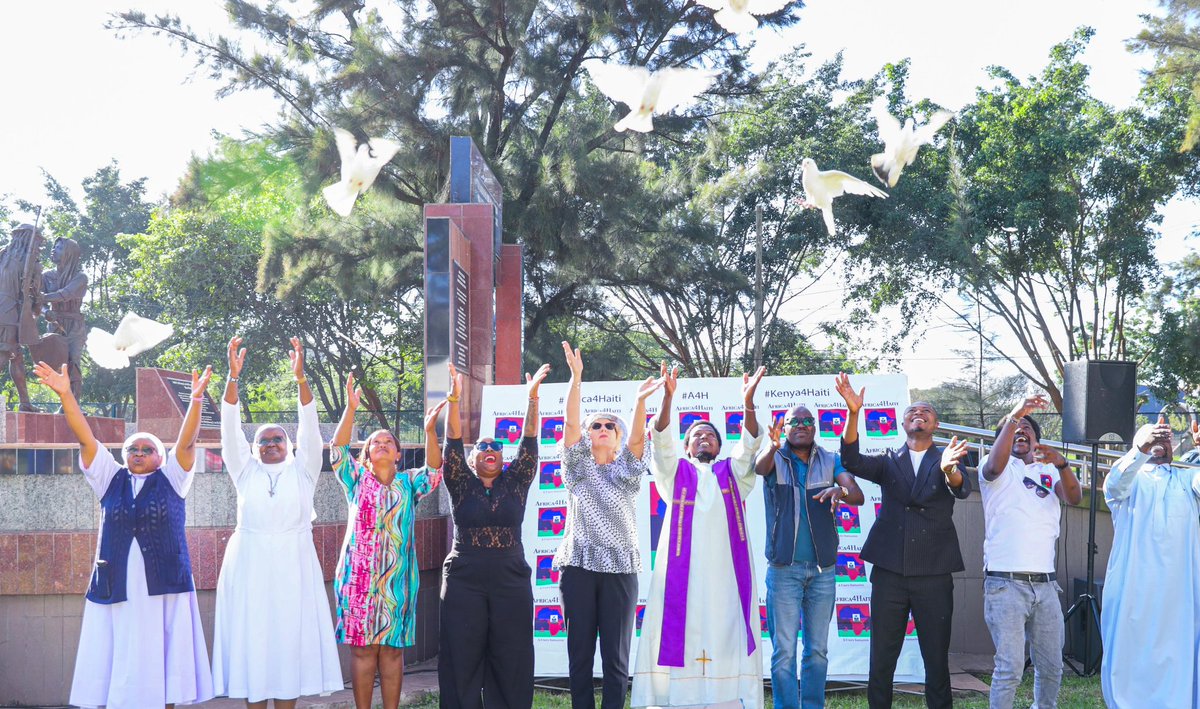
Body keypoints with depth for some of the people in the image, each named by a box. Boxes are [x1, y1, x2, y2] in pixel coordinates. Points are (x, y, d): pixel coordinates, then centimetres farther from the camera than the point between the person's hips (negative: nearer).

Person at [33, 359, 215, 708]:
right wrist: (66, 395, -7)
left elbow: (186, 442, -5)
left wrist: (196, 399, -19)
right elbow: (86, 439, 4)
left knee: (158, 665, -1)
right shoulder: (111, 479, 13)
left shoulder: (171, 479, 9)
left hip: (163, 587, -1)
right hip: (115, 587, 2)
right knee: (114, 666, -2)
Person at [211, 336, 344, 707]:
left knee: (291, 641, 0)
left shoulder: (302, 471, 8)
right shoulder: (246, 471, 9)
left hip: (292, 566, 0)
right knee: (251, 640, 0)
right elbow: (230, 429, -1)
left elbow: (309, 428, -4)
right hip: (249, 566, 1)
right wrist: (233, 377, -14)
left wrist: (300, 378, -17)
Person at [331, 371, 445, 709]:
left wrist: (429, 431, -20)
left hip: (397, 576, 1)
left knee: (392, 649, 3)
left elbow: (434, 470, -5)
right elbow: (338, 450, -4)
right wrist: (350, 409, -16)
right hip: (359, 575, -1)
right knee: (362, 648, 0)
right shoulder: (357, 480, 9)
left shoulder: (408, 484, 11)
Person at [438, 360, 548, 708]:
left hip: (511, 582, 1)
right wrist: (454, 398, -19)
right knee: (463, 659, 1)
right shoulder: (461, 485, 5)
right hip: (463, 583, -1)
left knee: (511, 660, 2)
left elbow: (529, 443, 0)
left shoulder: (515, 483, 8)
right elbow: (453, 442, -7)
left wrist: (532, 397, -10)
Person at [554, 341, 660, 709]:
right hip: (579, 566, 0)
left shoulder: (626, 471, 10)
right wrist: (575, 377, -16)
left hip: (619, 568, 0)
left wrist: (640, 401, -28)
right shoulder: (578, 468, 10)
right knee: (580, 651, 2)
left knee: (616, 655, 0)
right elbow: (570, 423, -4)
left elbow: (637, 437, -9)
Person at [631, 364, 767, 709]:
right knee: (682, 629, -7)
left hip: (725, 565, 1)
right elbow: (661, 440, 2)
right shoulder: (676, 471, 19)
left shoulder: (731, 472, 21)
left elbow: (749, 444, 4)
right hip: (683, 564, -1)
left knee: (726, 629, -5)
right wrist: (667, 398, -14)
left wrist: (748, 403, -13)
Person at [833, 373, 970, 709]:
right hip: (889, 572, 1)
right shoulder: (889, 462, 10)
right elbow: (852, 461, -8)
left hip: (934, 574, -1)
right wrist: (853, 413, -24)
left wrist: (949, 469, -39)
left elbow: (962, 489, -14)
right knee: (881, 660, 3)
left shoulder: (946, 460, 7)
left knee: (937, 660, 4)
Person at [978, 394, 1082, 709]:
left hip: (1045, 585, 4)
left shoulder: (1050, 472, 15)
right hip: (1005, 583, -4)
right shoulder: (999, 470, 7)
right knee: (1010, 667, -9)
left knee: (1052, 666, 9)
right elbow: (994, 466, -18)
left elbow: (1075, 497, -4)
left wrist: (1061, 463, -24)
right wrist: (1012, 417, -24)